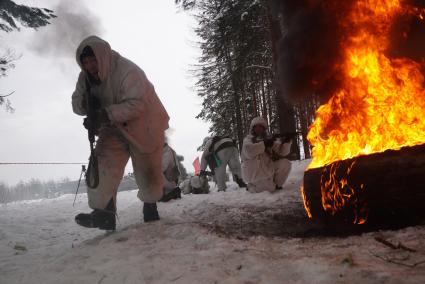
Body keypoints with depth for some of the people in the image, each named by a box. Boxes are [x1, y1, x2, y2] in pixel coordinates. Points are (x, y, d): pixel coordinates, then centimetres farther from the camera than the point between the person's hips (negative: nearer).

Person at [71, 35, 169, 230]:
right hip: (114, 128, 5)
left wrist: (106, 114, -47)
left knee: (147, 172, 6)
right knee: (103, 162, -18)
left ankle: (150, 204, 35)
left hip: (143, 127, -5)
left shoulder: (127, 71, -29)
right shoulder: (86, 77, -6)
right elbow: (76, 102, 0)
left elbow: (137, 104, -36)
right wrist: (85, 103, -26)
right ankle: (104, 212, -19)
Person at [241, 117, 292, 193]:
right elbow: (249, 151, -25)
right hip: (254, 173, -5)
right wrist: (264, 144, -28)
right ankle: (252, 186, 9)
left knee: (285, 163, -10)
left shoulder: (269, 138, 9)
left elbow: (282, 151, -3)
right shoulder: (248, 139, -2)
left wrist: (286, 142, -22)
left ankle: (275, 184, 5)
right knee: (269, 189, -20)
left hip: (268, 169, 5)